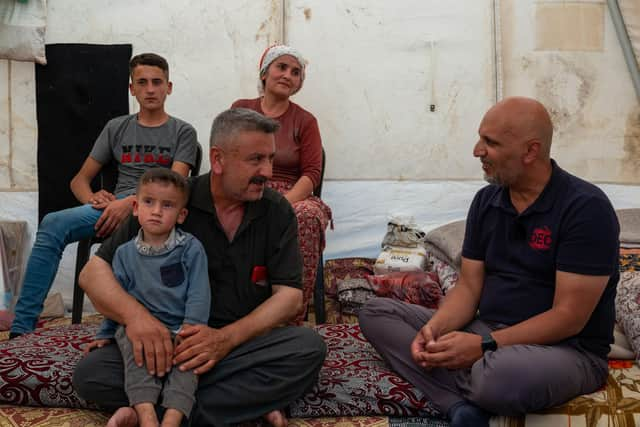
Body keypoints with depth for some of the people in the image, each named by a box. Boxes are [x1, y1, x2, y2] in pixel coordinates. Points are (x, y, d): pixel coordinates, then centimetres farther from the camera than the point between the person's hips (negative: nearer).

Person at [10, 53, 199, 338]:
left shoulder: (182, 132, 14)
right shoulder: (116, 128, 24)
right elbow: (79, 180, 22)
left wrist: (132, 202, -21)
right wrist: (92, 198, -4)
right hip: (116, 204, 4)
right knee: (52, 225, -26)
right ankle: (21, 328, -25)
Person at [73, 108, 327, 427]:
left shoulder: (277, 212, 0)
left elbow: (289, 295, -6)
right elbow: (93, 272, -5)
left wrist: (226, 338, -23)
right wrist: (134, 314, -28)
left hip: (246, 344, 1)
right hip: (171, 346, 0)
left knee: (309, 347, -28)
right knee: (90, 374, -24)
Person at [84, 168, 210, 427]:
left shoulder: (191, 248, -3)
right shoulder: (125, 254, 7)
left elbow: (198, 296, -8)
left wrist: (191, 328, -20)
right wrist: (105, 334, 17)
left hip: (179, 330, -1)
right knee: (130, 335, -30)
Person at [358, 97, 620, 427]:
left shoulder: (585, 207, -15)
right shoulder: (486, 200, 5)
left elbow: (569, 317, -19)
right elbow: (468, 287, 4)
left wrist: (485, 346, -25)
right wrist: (434, 329, -16)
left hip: (565, 349, -6)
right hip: (486, 334, 7)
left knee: (497, 375, -42)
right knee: (376, 313, -5)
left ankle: (466, 398, -5)